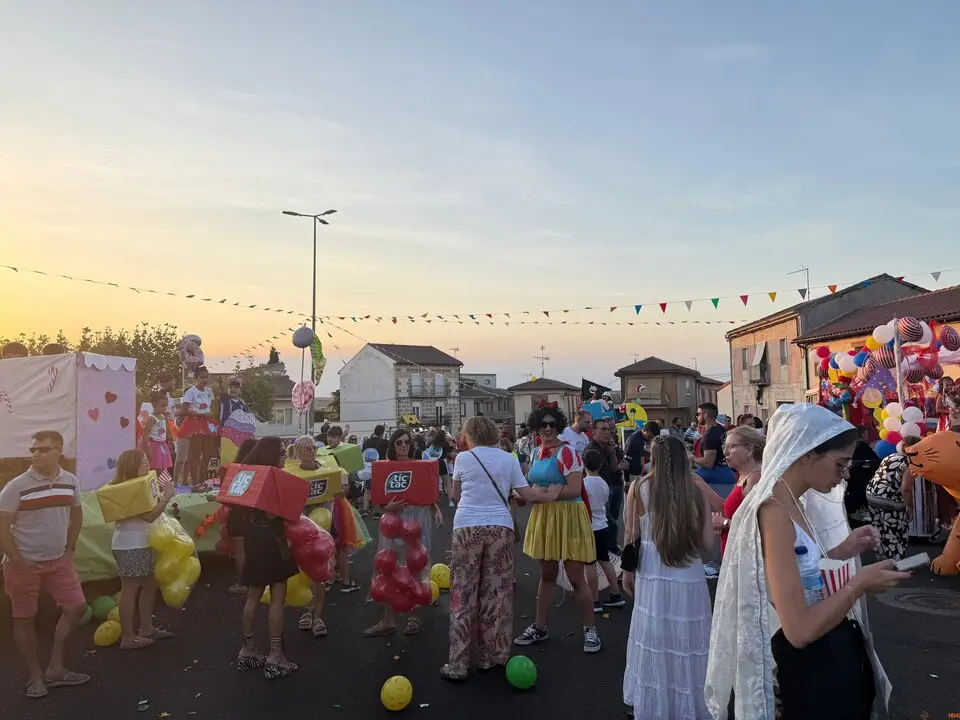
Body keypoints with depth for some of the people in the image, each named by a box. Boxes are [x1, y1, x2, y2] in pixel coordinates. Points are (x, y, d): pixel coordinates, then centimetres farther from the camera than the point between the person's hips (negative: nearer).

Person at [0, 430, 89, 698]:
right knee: (24, 619, 6)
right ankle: (36, 676, 22)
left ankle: (55, 668, 21)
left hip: (59, 561, 5)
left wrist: (70, 549, 9)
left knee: (76, 607, 5)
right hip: (25, 565, -5)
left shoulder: (71, 481, -2)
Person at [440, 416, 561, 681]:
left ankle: (457, 664, 7)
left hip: (467, 527, -1)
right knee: (496, 593, 10)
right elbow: (527, 495, 6)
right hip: (500, 527, 2)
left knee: (463, 593, 4)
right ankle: (493, 655, 21)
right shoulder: (508, 459, 7)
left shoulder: (463, 458, 4)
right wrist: (550, 495, 23)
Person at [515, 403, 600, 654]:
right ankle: (539, 627, 27)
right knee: (547, 574, 16)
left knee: (576, 577, 1)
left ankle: (590, 629, 18)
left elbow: (574, 489, -23)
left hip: (567, 516, -7)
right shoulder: (537, 453, 9)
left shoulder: (566, 452, -14)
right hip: (543, 517, 7)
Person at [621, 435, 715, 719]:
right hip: (690, 578, 1)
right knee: (687, 645, 15)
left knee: (655, 646, 12)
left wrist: (627, 571, 11)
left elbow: (632, 537, -1)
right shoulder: (697, 492, -5)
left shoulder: (640, 488, -6)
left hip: (653, 577, 0)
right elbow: (706, 542, -4)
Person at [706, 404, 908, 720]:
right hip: (806, 668, -9)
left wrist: (837, 553, 1)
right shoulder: (775, 513, -26)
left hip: (831, 655, 9)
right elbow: (799, 629, -29)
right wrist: (860, 583, -19)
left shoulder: (791, 504, 4)